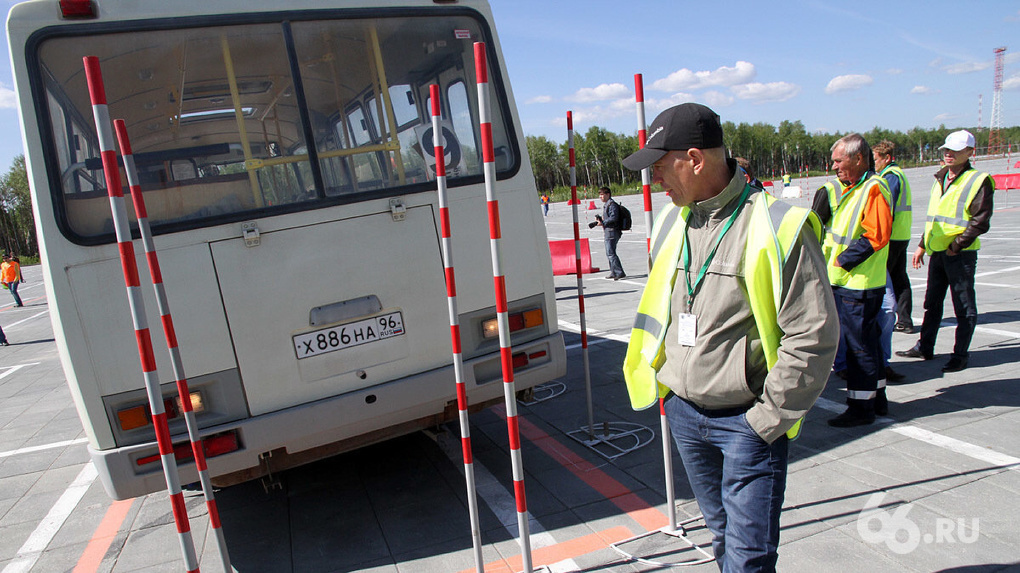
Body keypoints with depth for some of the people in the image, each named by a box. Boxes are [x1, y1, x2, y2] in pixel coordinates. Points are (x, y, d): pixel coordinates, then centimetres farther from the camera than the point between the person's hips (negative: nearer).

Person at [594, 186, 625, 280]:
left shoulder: (612, 204, -13)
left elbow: (614, 218, -22)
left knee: (611, 253, -13)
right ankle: (613, 272, 26)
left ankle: (620, 273, -13)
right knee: (609, 253, 17)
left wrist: (602, 223, -18)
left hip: (612, 232, -11)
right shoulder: (605, 205, 19)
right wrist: (600, 219, 8)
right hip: (608, 232, 11)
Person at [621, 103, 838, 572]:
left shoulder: (775, 227, -16)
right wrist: (660, 380, 11)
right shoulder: (671, 222, 5)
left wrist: (767, 419, -13)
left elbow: (813, 335, -16)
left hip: (749, 423, -6)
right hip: (683, 415, 6)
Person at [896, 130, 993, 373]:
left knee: (964, 307, 2)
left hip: (961, 253, -7)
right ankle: (924, 347, 25)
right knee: (932, 303, 15)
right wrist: (922, 245, 18)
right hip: (937, 252, 7)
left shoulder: (978, 180, -8)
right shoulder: (940, 180, 14)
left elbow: (980, 222, -13)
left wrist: (956, 246, -16)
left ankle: (961, 354, 11)